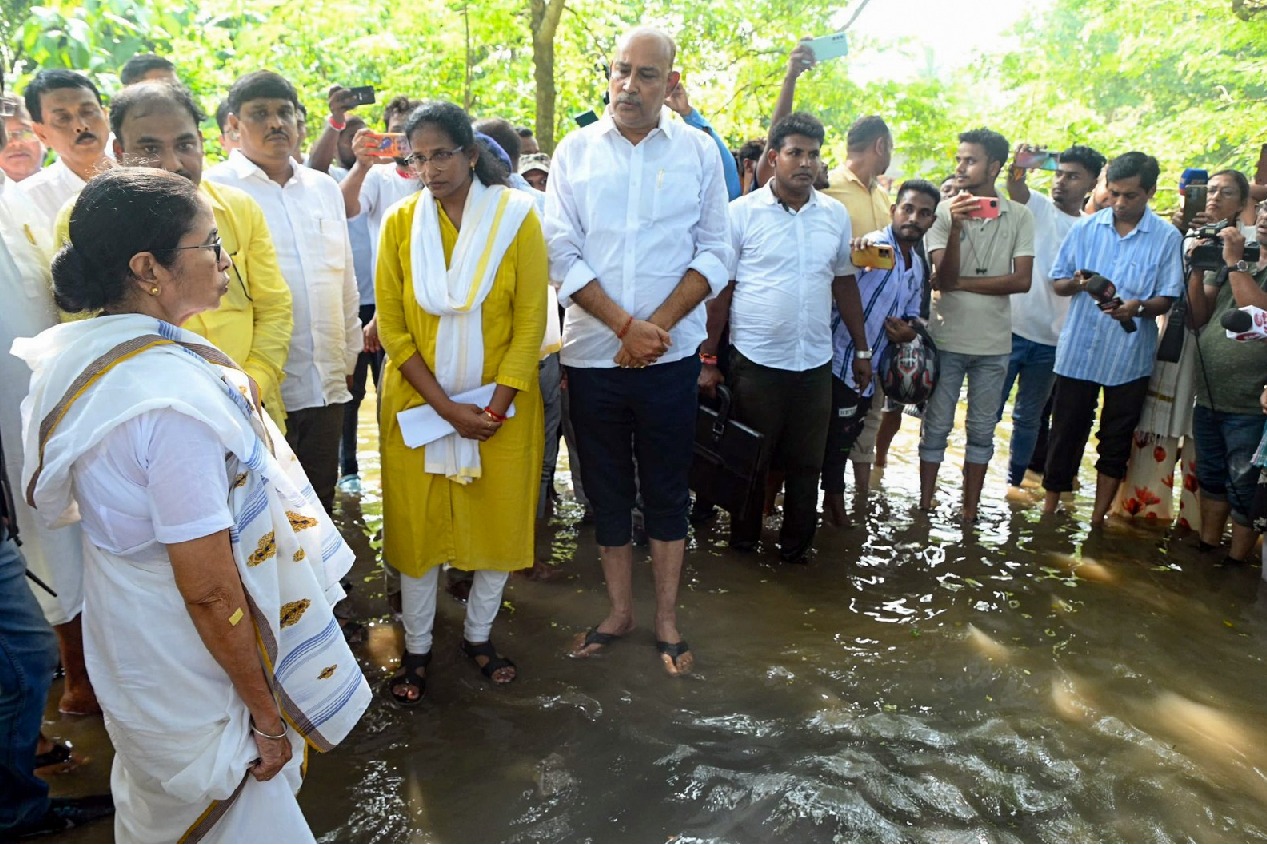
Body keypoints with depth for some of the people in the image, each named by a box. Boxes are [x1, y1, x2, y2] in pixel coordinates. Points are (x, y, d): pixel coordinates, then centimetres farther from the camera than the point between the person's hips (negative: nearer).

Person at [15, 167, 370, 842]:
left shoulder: (80, 351, -5)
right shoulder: (173, 395, -32)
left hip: (124, 634, 8)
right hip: (191, 666, -8)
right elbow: (209, 589, -28)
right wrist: (269, 715, -17)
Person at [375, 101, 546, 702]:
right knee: (416, 522, 7)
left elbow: (531, 321, -8)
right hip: (418, 402, 1)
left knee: (500, 518, 8)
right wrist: (447, 407, -13)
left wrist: (495, 406, -14)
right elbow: (391, 326, -5)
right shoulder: (400, 222, -2)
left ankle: (478, 634, 30)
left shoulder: (515, 216, -6)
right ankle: (416, 648, 25)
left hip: (502, 400, 0)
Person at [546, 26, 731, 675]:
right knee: (606, 489, 12)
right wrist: (626, 326, -12)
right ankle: (619, 609, 28)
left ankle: (666, 617, 23)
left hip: (670, 355, -1)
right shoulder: (575, 151, 3)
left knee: (667, 491, 9)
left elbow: (714, 252, 0)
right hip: (593, 353, 1)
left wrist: (658, 326, -12)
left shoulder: (699, 151, 3)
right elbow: (563, 252, -3)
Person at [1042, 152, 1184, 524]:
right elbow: (1057, 282, 6)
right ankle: (1049, 509, 23)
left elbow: (1168, 298, -4)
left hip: (1130, 356, -1)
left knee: (1117, 441, 9)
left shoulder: (1167, 237, -4)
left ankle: (1097, 519, 22)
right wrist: (1077, 283, -17)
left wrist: (1139, 306, -25)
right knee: (1066, 434, 8)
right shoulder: (1085, 228, 1)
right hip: (1078, 350, 1)